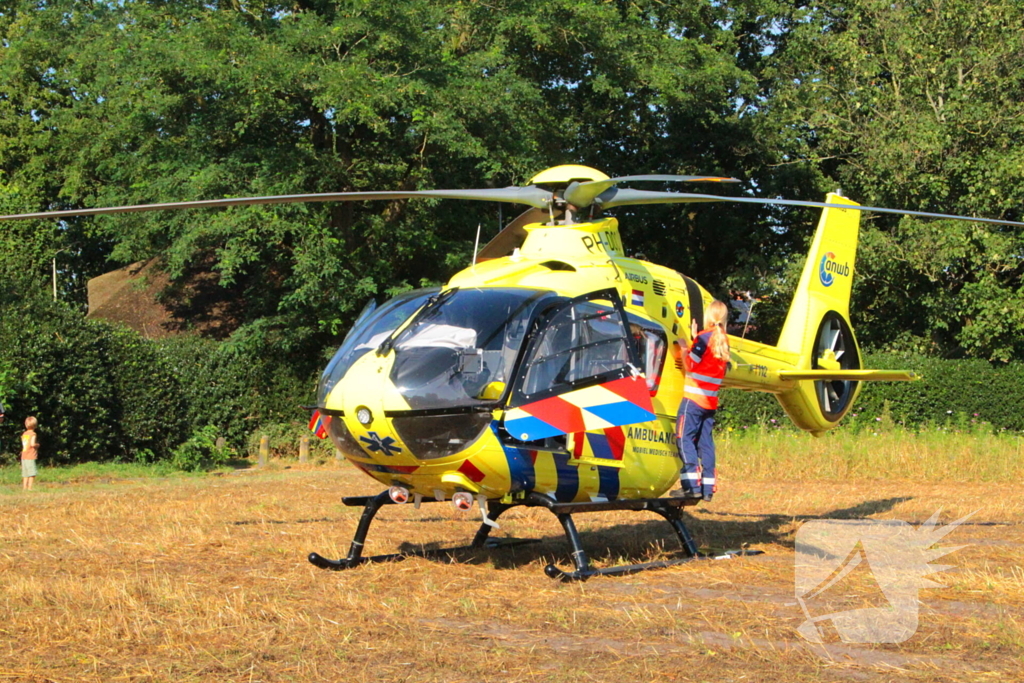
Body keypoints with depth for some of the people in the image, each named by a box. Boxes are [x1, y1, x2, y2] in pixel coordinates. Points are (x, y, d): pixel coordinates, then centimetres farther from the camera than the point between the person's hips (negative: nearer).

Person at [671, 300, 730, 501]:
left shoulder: (704, 337, -10)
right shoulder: (723, 341, 11)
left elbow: (689, 366, -10)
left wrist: (681, 347, 1)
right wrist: (694, 339, 19)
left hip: (694, 397, -7)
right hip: (711, 400, 7)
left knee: (685, 438, -5)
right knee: (705, 442, 8)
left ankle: (692, 485, -14)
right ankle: (708, 488, 6)